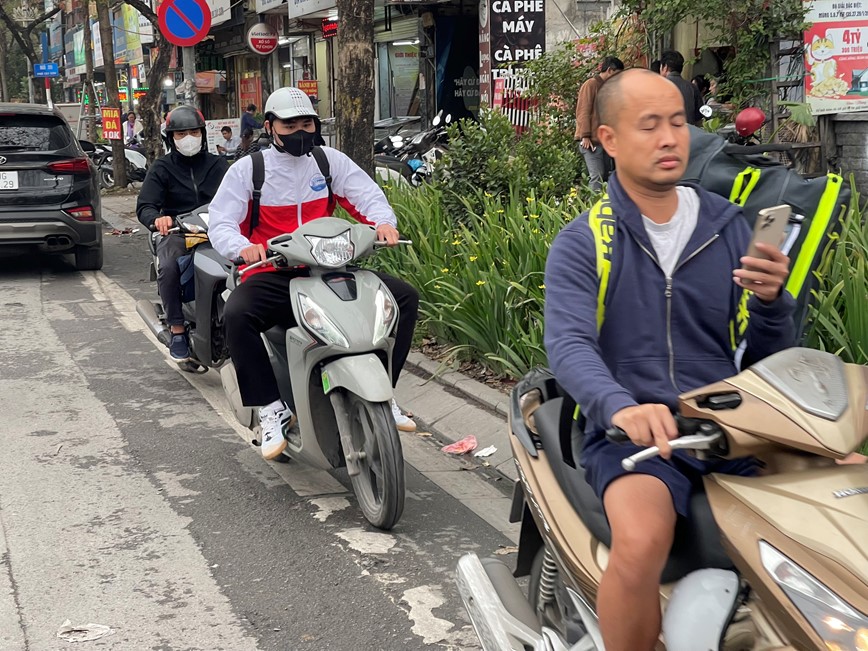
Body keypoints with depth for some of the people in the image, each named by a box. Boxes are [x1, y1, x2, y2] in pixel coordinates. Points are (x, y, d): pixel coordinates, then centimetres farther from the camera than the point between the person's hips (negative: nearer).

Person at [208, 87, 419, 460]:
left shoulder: (330, 160, 11)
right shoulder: (247, 170, 3)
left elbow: (367, 194, 1)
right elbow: (221, 224, -5)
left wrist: (383, 222, -23)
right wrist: (243, 247, -28)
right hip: (272, 275, -3)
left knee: (405, 297, -11)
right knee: (236, 315, -35)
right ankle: (271, 408, -21)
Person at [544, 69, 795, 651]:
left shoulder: (729, 227, 14)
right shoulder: (581, 243, 3)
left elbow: (768, 357, 15)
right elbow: (568, 345, -13)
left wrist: (771, 301, -8)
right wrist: (619, 405, -34)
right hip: (631, 432, -3)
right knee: (642, 542, -34)